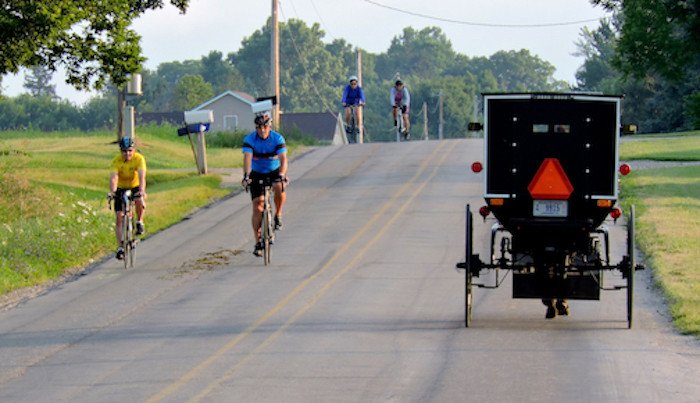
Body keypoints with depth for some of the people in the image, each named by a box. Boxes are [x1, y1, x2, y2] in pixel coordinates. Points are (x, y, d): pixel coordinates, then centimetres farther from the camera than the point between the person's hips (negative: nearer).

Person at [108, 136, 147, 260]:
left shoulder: (139, 158, -23)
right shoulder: (116, 161, -21)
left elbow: (142, 176, -35)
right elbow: (113, 178, -32)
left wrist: (142, 191, -51)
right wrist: (112, 192, -50)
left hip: (135, 187, -1)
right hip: (121, 189, 1)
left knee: (140, 202, -34)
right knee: (119, 217, -9)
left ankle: (139, 222, -6)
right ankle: (120, 247, -4)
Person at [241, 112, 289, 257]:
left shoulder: (278, 139, -18)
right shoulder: (249, 140, -18)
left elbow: (283, 159, -28)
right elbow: (247, 158, -31)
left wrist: (282, 175, -46)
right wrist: (246, 176, -48)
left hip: (274, 171, 0)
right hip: (257, 174, 0)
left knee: (280, 188, -34)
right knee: (257, 207, -8)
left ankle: (278, 216, -9)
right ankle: (258, 242, -1)